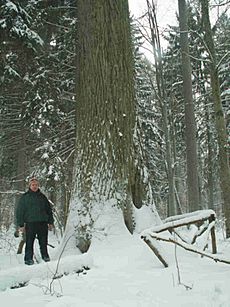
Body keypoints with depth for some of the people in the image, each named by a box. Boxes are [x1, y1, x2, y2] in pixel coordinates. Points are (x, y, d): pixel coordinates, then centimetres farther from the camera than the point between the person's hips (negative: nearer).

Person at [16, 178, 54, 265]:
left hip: (43, 223, 3)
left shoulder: (42, 197, 14)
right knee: (29, 242, -2)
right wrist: (21, 225, -4)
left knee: (43, 241, 6)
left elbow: (49, 210, 18)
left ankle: (45, 255, 17)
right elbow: (19, 211, 3)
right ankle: (28, 258, 7)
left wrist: (50, 222, 11)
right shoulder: (24, 197, 5)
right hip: (30, 223, -3)